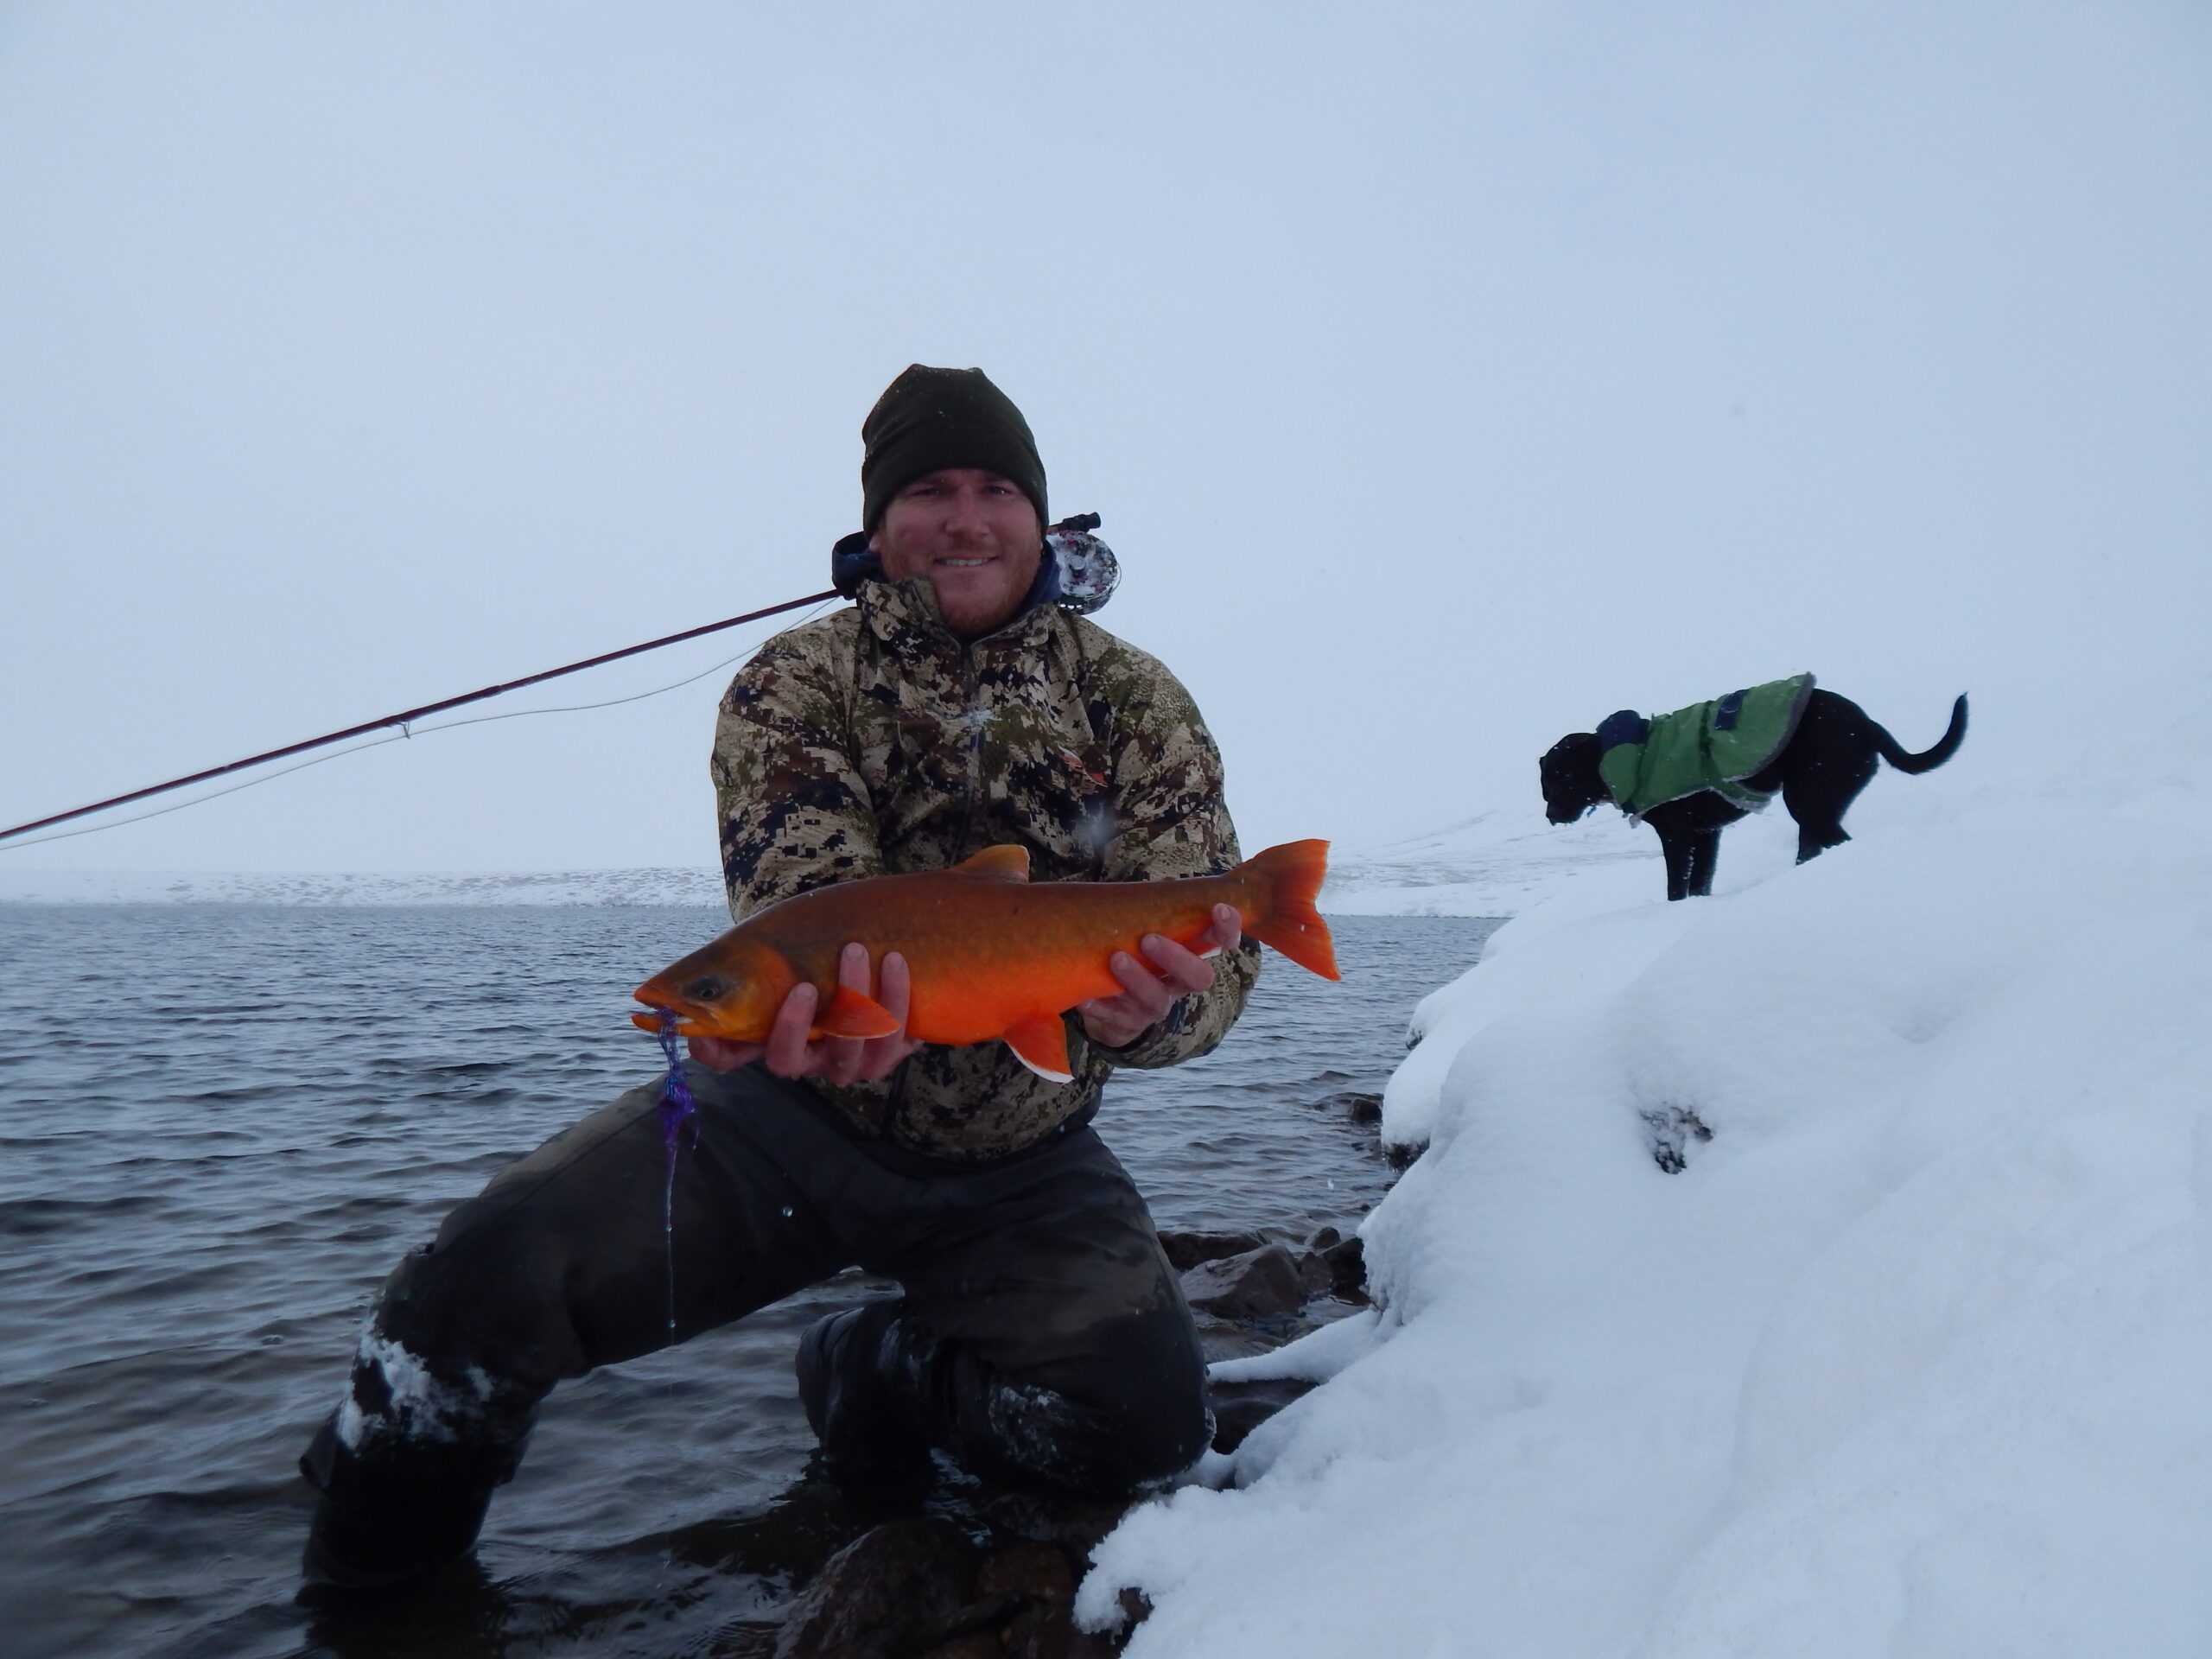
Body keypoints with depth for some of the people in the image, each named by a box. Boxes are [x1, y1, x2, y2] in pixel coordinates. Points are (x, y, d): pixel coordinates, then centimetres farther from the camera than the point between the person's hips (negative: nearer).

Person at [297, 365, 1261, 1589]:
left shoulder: (1137, 704, -2)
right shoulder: (795, 685, -4)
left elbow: (1210, 939, -9)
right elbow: (802, 892, -20)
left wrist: (1154, 1011, -34)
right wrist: (813, 996, -45)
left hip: (1021, 1163, 2)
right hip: (791, 1113, -1)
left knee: (1145, 1420, -17)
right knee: (487, 1273, -21)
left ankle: (884, 1373, 15)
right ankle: (366, 1585, 12)